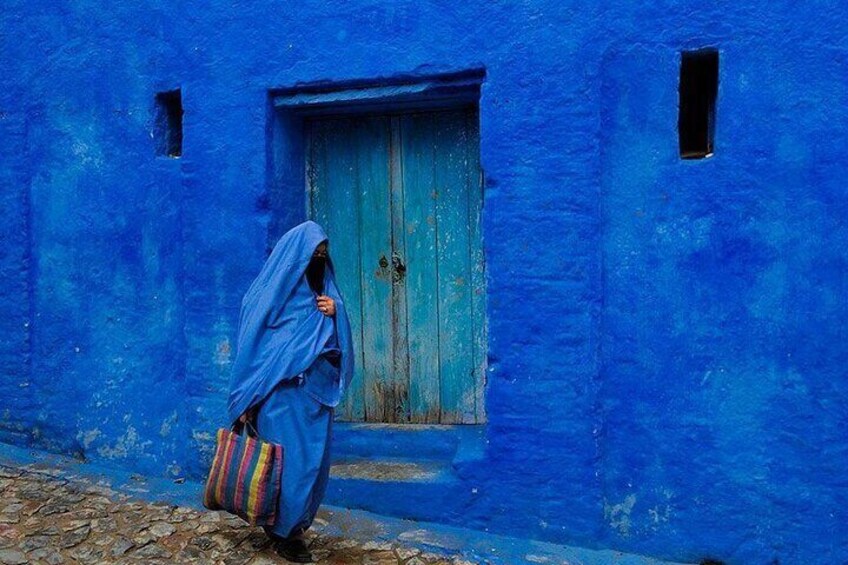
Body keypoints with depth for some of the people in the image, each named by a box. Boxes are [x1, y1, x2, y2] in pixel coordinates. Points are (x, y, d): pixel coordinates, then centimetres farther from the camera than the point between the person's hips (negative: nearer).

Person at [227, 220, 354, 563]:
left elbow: (337, 342, 15)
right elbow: (250, 344, -7)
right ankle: (284, 532, 12)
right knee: (289, 461, -3)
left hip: (316, 393, 6)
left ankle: (297, 524, 25)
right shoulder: (270, 292, -6)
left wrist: (335, 313, -8)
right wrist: (248, 401, -8)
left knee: (314, 460, 9)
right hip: (281, 394, -6)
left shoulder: (323, 289, 12)